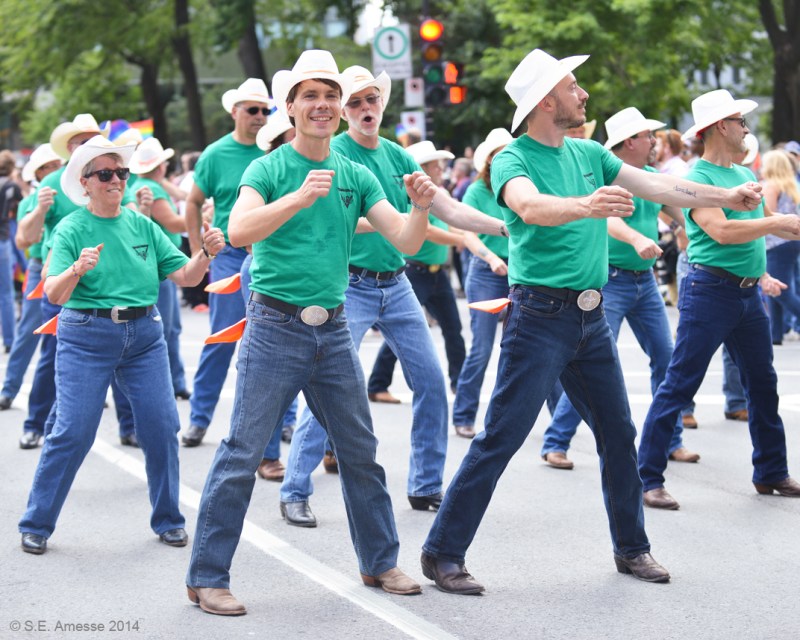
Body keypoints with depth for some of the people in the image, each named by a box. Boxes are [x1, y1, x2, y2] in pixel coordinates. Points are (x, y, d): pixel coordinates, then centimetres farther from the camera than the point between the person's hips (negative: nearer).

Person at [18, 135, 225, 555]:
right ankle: (37, 525, 7)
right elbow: (54, 294, -13)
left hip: (144, 334, 4)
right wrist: (77, 269, -33)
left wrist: (206, 253, -14)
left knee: (162, 428, -1)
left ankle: (167, 520, 15)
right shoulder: (72, 229, -2)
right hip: (86, 336, -3)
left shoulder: (142, 225, 9)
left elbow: (184, 275, 5)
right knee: (73, 433, -6)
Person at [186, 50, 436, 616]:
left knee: (360, 451, 12)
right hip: (275, 327, -5)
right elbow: (239, 231, -22)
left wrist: (421, 208, -17)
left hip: (332, 330, 5)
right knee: (243, 453, -5)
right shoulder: (269, 169, -5)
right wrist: (300, 197, -34)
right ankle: (207, 578, 2)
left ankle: (379, 562, 27)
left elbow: (405, 240, 4)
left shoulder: (356, 176, 8)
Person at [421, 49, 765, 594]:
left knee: (619, 434, 13)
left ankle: (632, 548, 27)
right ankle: (443, 553, -1)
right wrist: (585, 205, -50)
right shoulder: (513, 160, -11)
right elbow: (530, 206, -32)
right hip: (540, 315, -7)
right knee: (501, 438, -8)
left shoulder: (589, 154, 10)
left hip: (591, 315, 7)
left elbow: (656, 186, 14)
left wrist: (728, 196, 12)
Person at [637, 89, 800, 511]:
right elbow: (721, 231, -24)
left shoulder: (745, 175, 13)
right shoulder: (697, 177, -12)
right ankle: (647, 478, -5)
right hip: (711, 290, -8)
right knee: (680, 385, -7)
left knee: (763, 383, 15)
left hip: (748, 292, 9)